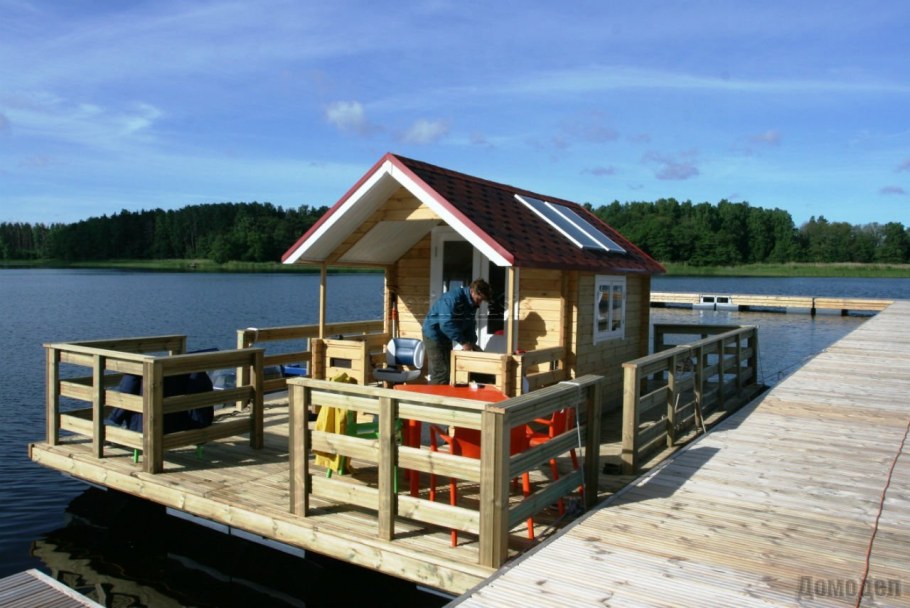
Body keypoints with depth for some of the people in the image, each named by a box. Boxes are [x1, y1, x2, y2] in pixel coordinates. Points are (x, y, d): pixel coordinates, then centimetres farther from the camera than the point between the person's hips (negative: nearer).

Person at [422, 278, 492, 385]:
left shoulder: (472, 304, 2)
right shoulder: (453, 298, -27)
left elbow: (470, 324, 8)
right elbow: (446, 323, -34)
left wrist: (472, 342, -7)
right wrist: (463, 342, -30)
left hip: (446, 337, 10)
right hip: (434, 335, -9)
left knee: (447, 371, 12)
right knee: (441, 373, -12)